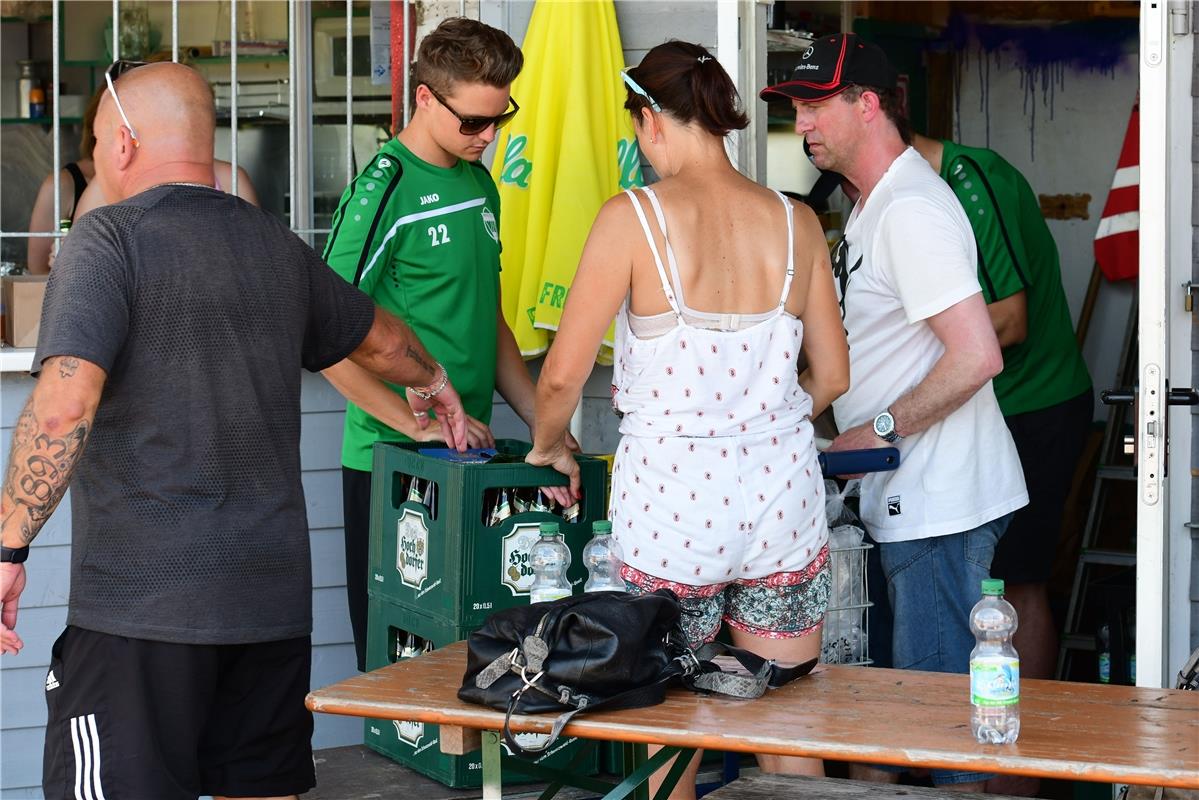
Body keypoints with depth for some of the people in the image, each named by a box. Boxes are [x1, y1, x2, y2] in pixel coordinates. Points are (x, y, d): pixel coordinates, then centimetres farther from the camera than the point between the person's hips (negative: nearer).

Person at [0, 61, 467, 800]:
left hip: (141, 602, -6)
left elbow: (64, 405, -20)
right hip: (274, 597, 6)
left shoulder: (111, 240, -7)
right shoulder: (278, 246, 13)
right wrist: (434, 382, 50)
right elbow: (381, 338, 30)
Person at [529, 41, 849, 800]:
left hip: (674, 499, -3)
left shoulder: (634, 217, -9)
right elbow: (832, 375, 10)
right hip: (783, 496, 3)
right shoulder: (797, 223, 2)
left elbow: (564, 374, -7)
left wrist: (549, 445, 13)